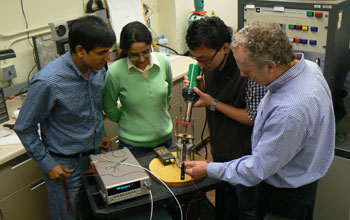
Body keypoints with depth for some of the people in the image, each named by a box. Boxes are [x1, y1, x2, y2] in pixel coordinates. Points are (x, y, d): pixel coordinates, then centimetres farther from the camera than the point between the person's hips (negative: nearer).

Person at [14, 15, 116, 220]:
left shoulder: (98, 69, -7)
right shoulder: (48, 82, -28)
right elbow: (25, 128, -16)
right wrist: (47, 164, -14)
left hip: (95, 155, 6)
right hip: (66, 165, -6)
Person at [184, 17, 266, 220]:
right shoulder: (212, 62, -7)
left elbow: (254, 118, -24)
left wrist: (214, 103, -24)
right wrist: (200, 87, -13)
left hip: (244, 155, -6)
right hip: (219, 149, 7)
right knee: (224, 198, 28)